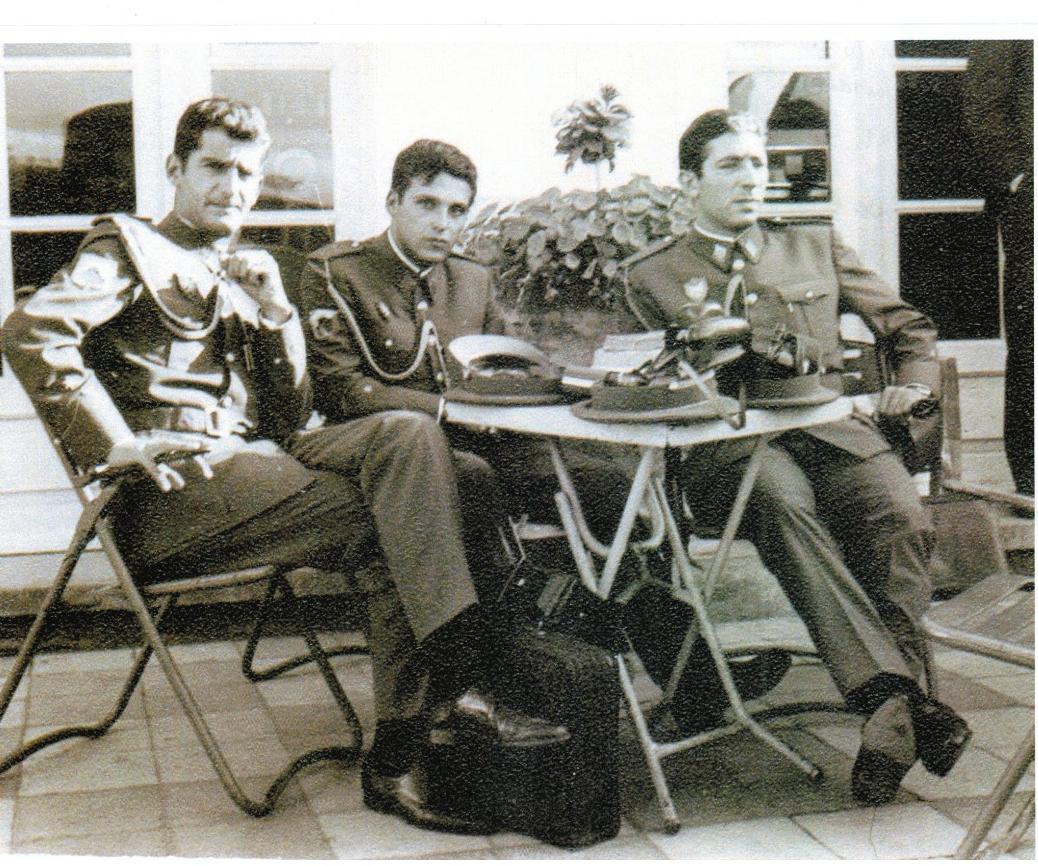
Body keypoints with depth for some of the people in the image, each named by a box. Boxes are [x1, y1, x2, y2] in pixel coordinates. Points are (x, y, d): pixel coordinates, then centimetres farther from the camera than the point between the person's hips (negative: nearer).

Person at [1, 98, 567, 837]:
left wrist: (273, 309, 4)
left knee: (406, 435, -22)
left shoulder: (244, 277, 30)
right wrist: (116, 444, -18)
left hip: (254, 460, 6)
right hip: (173, 488, -6)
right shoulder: (129, 247, 10)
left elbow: (290, 417, 18)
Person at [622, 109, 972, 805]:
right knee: (781, 498, -38)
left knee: (904, 520, -30)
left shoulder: (814, 246, 25)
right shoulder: (652, 275, 19)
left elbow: (910, 327, 30)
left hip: (831, 428, 3)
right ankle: (898, 700, -43)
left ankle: (891, 706, -31)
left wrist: (916, 383, 11)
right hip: (725, 444, -2)